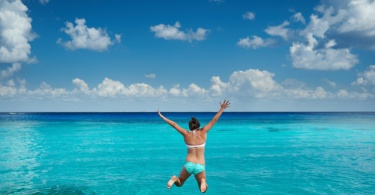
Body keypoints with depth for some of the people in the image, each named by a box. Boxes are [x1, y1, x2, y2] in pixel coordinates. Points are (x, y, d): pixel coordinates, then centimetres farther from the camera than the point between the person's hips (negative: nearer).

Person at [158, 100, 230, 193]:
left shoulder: (186, 134, 1)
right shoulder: (203, 132, -1)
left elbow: (174, 124, 7)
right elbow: (214, 120, 3)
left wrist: (162, 116, 16)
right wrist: (222, 108, 9)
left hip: (188, 164, 1)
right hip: (200, 166, -1)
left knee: (179, 183, 24)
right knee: (203, 189, 15)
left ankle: (175, 179, -12)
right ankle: (203, 182, -21)